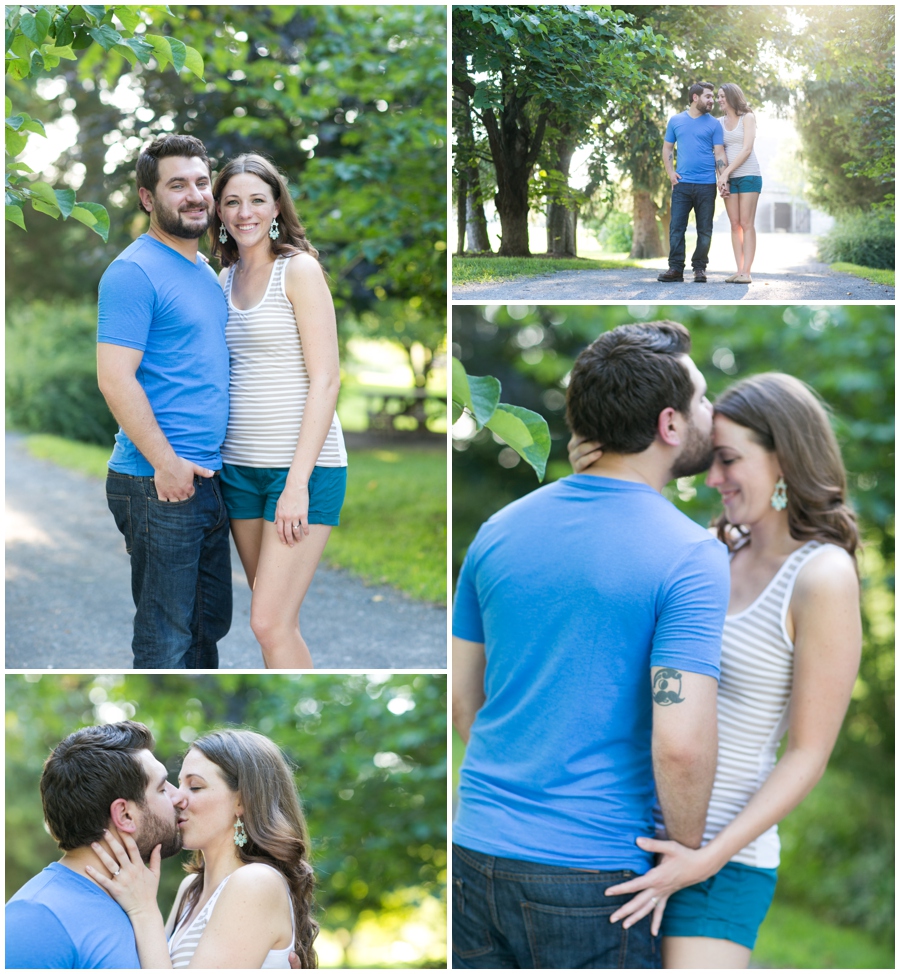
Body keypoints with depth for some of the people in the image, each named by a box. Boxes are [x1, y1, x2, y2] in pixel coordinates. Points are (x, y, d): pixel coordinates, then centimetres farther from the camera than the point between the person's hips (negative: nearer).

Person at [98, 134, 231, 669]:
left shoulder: (205, 270, 15)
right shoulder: (135, 272, -13)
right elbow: (115, 378, -20)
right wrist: (166, 462, -21)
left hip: (210, 478, 9)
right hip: (161, 484, -9)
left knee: (210, 625, 17)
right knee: (167, 641, -2)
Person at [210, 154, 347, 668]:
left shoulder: (299, 269, -7)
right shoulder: (226, 278, 13)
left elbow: (326, 381, -12)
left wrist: (298, 481, -17)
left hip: (304, 462, -6)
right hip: (240, 465, 7)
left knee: (271, 622, -13)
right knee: (278, 620, 8)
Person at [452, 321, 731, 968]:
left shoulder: (499, 529, 4)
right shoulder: (690, 556, -14)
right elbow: (680, 746, -22)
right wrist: (688, 860, -6)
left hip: (479, 849, 5)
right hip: (596, 876, -5)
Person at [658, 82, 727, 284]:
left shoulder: (714, 124, 6)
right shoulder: (676, 121, 10)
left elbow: (719, 153, 2)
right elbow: (667, 148, 14)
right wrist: (670, 173, 0)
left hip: (706, 184, -1)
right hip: (682, 184, 1)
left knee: (704, 230, 2)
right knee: (676, 227, -4)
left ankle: (699, 268, 10)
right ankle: (675, 268, 0)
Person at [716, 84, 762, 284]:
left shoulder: (747, 117, 0)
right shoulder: (720, 122, 12)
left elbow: (747, 149, -9)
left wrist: (726, 172, -15)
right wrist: (721, 177, -5)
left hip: (748, 175, -4)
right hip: (729, 178, 4)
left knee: (746, 224, -8)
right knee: (735, 224, 1)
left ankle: (746, 272, -12)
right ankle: (739, 270, 0)